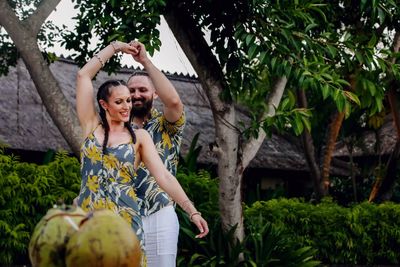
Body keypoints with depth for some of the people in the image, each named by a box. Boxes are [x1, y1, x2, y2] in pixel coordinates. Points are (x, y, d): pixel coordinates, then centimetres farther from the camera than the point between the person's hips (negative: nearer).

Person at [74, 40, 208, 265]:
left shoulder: (139, 137, 7)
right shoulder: (92, 126, 9)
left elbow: (164, 176, -1)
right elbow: (83, 75, 7)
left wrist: (192, 211, -11)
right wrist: (116, 46, 11)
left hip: (125, 220, 0)